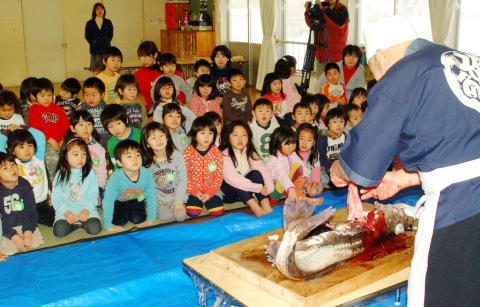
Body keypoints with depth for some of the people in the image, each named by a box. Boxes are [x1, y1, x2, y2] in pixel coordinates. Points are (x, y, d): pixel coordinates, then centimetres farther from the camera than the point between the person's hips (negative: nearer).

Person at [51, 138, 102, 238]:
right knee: (59, 232, -23)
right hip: (65, 210, 0)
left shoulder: (90, 173, 4)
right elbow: (56, 196, -1)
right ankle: (75, 224, 5)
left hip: (87, 210, 0)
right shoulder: (61, 174, 4)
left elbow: (93, 194, -1)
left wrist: (87, 210, -17)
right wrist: (65, 212, -16)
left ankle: (83, 223, 6)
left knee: (94, 229, -24)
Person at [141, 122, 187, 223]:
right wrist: (159, 200, -12)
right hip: (158, 197, 0)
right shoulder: (147, 161, -12)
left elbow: (183, 180, -10)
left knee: (180, 216, -16)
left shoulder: (177, 156, -15)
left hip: (176, 194, 0)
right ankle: (158, 207, 15)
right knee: (166, 216, -18)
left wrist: (178, 201, -12)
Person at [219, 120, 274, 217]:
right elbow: (231, 177, -31)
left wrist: (268, 187, -32)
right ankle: (256, 208, -39)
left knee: (256, 173, -20)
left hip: (244, 192, 4)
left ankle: (266, 207, -34)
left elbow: (262, 170, -11)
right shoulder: (224, 154, -16)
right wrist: (257, 188, -37)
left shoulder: (250, 154, 3)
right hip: (227, 192, -4)